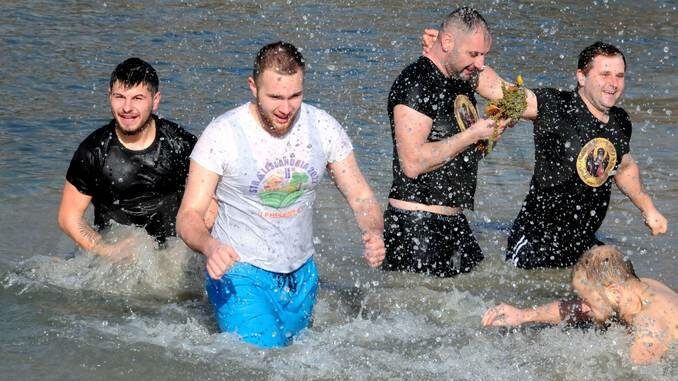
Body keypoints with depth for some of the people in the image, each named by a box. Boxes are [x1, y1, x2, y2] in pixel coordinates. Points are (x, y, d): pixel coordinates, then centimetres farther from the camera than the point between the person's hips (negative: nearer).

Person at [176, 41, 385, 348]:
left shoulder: (323, 128, -6)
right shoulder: (222, 135, -17)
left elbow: (361, 196, 2)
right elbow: (189, 215, -15)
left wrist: (374, 235, -21)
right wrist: (210, 247, -38)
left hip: (301, 275, 5)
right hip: (241, 272, -4)